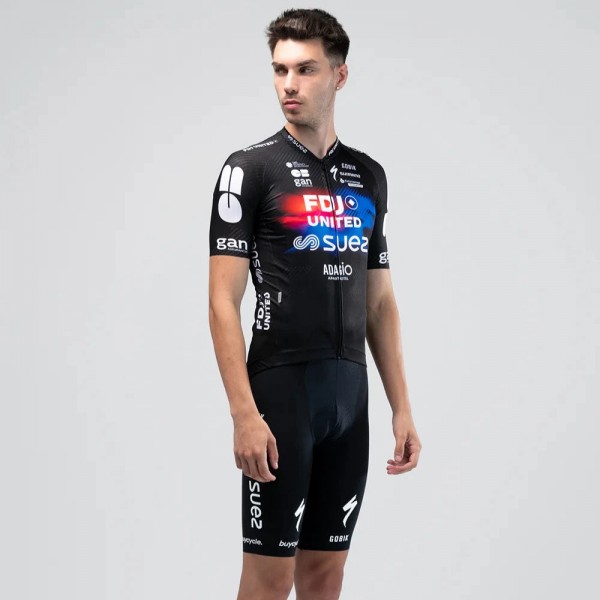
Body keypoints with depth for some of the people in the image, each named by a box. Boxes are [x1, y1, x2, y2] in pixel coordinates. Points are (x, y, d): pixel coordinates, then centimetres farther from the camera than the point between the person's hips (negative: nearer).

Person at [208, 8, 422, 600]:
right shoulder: (251, 168, -5)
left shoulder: (368, 176, 12)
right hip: (281, 392, -5)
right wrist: (244, 414, -18)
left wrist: (402, 408, 10)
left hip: (350, 395, 5)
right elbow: (223, 301, -10)